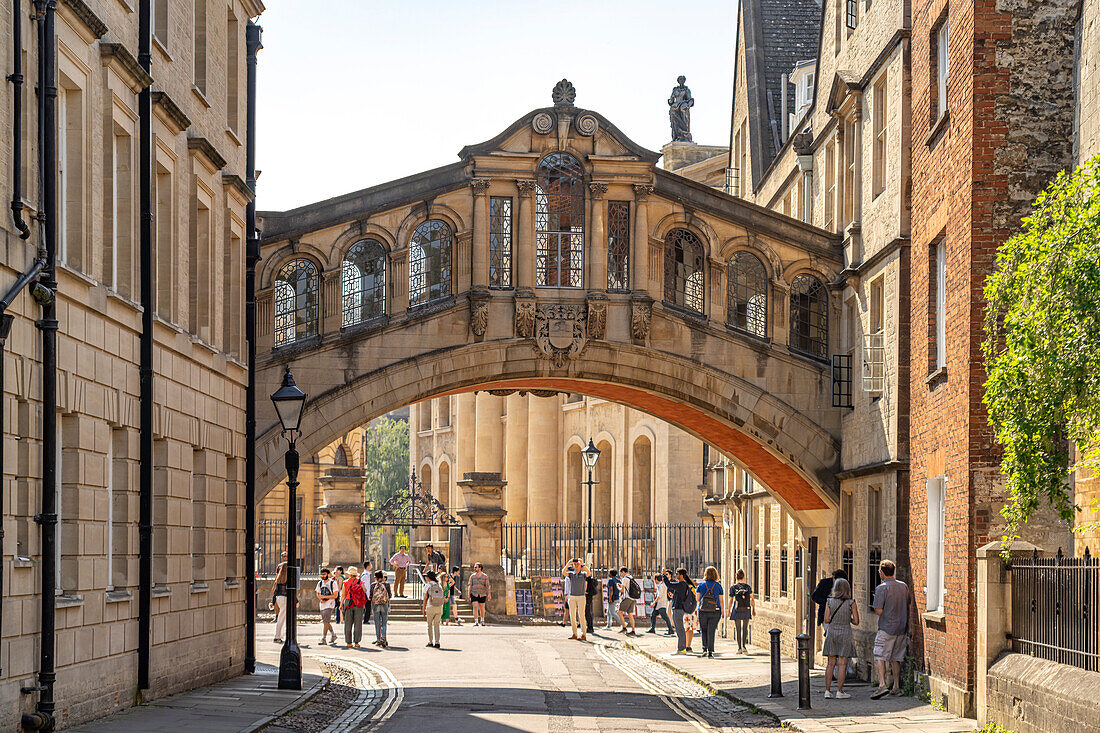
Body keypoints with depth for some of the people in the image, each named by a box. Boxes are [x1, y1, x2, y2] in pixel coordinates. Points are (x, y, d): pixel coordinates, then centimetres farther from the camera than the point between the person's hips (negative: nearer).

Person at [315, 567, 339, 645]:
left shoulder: (333, 583, -8)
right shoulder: (320, 583, 10)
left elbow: (335, 595, -12)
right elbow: (318, 593, 19)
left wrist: (325, 597, -18)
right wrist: (320, 599, -4)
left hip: (329, 604, -7)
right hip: (322, 604, 7)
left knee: (326, 621, -16)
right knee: (326, 621, 14)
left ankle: (324, 639, -17)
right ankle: (333, 634, 34)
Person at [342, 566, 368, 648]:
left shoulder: (346, 583, 0)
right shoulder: (360, 582, 0)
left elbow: (343, 595, 0)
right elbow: (364, 592, 0)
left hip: (348, 603, 0)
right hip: (359, 605, 0)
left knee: (348, 624, 7)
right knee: (358, 624, 3)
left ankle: (348, 642, 5)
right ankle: (356, 642, 0)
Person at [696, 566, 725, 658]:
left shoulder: (701, 585, 0)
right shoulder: (718, 585, -1)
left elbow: (698, 598, 3)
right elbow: (721, 600, 1)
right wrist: (723, 611, 10)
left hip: (703, 611, 1)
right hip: (715, 611, 0)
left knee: (704, 630, 17)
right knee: (711, 631, 2)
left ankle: (704, 649, 4)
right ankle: (710, 652, -2)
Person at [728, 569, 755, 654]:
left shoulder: (733, 587, 0)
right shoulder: (748, 587, 3)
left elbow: (731, 600, 0)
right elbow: (752, 599, -1)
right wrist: (754, 609, 6)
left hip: (737, 609, -1)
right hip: (746, 609, 1)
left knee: (738, 629, 4)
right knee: (745, 628, 11)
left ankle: (739, 648, 2)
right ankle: (744, 646, 1)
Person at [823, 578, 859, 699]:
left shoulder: (830, 602, -1)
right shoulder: (851, 603, -6)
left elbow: (826, 620, -2)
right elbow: (856, 621, -5)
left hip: (832, 632, 2)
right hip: (845, 633, -2)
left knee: (831, 663, 8)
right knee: (842, 664, 1)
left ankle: (828, 690, 7)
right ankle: (839, 691, 0)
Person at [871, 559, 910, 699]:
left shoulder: (882, 588, -13)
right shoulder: (904, 586, 7)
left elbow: (879, 611, -15)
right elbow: (908, 606, 14)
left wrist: (875, 606, 5)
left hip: (886, 628, -6)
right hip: (902, 627, 6)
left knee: (880, 657, -6)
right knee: (895, 658, 15)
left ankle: (882, 685, -21)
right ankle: (896, 687, 17)